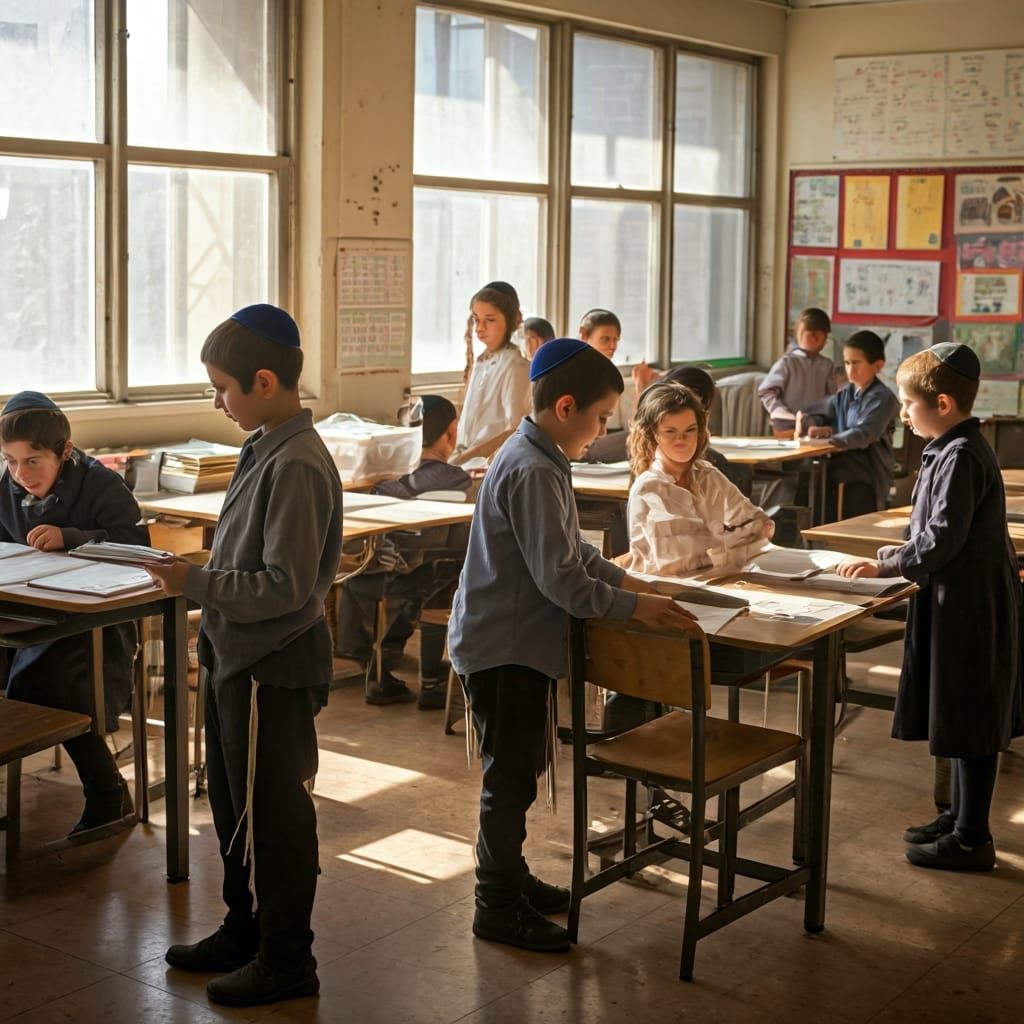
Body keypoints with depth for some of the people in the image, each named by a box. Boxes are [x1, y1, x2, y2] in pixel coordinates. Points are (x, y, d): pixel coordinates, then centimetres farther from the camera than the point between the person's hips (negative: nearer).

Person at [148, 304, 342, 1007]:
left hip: (272, 667, -10)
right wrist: (197, 579, 7)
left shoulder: (297, 466, -23)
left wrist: (195, 585, -20)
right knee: (233, 804, 21)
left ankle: (287, 960, 19)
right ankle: (246, 929, 38)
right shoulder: (266, 448, 6)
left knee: (272, 816, 4)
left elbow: (287, 585, -25)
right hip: (239, 657, 10)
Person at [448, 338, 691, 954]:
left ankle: (509, 876, 35)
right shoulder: (532, 472, -23)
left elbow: (571, 549, 20)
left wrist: (624, 580, 10)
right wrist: (633, 606, -17)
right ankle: (499, 907, 12)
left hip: (519, 642, 10)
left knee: (520, 768, 20)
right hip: (504, 648, -10)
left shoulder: (540, 459, 10)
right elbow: (561, 578, -25)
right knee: (511, 775, 0)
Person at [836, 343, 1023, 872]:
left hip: (970, 606, -10)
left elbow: (942, 541, -23)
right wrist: (906, 552, 12)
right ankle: (961, 816, 31)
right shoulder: (955, 449, 10)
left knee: (970, 720, -1)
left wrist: (883, 565, -16)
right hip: (960, 600, 10)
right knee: (958, 715, 18)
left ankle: (972, 838, 8)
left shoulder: (961, 457, -20)